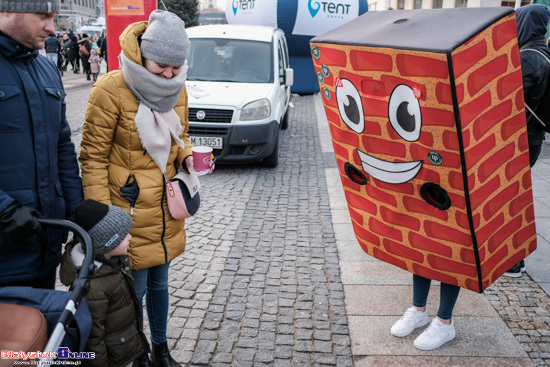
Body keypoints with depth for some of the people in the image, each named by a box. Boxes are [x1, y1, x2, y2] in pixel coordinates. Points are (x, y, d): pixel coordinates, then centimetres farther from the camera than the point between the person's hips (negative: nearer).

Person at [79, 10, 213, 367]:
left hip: (166, 210, 6)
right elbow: (93, 156, -13)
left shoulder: (177, 89, 2)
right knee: (134, 288, 6)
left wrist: (188, 156, 1)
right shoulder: (111, 89, -16)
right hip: (131, 212, -6)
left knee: (159, 281, 19)